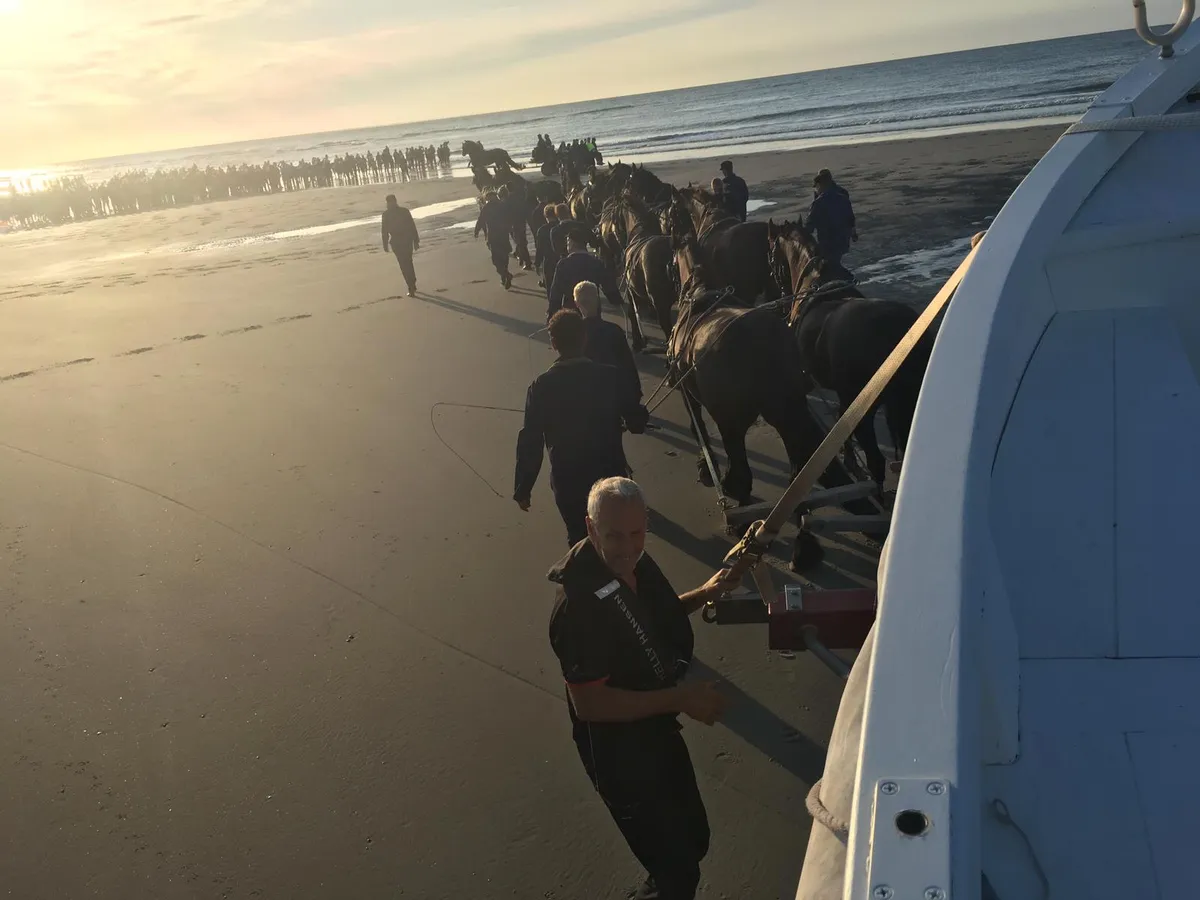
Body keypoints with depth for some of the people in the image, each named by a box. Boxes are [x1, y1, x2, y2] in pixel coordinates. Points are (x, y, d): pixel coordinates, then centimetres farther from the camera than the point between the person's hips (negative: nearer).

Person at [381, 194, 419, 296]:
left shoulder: (386, 214, -5)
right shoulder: (405, 211, 2)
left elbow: (385, 230, -6)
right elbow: (413, 226, 1)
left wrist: (385, 245, 1)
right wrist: (416, 241, 6)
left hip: (396, 242, -3)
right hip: (408, 240, 3)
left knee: (404, 265, 2)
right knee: (409, 263, 22)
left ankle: (412, 289, -4)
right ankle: (413, 285, 32)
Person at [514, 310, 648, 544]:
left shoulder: (542, 385, -14)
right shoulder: (609, 376, -13)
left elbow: (530, 441, -12)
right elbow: (637, 423, -6)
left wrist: (523, 489, -3)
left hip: (567, 481, 0)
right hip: (610, 475, 0)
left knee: (580, 540, 20)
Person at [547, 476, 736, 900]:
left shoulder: (633, 563, -7)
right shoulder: (579, 603, -33)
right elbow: (588, 703, -30)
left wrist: (703, 594, -4)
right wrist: (680, 697, -29)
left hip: (657, 729, 8)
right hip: (619, 751, -8)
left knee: (692, 838, 26)